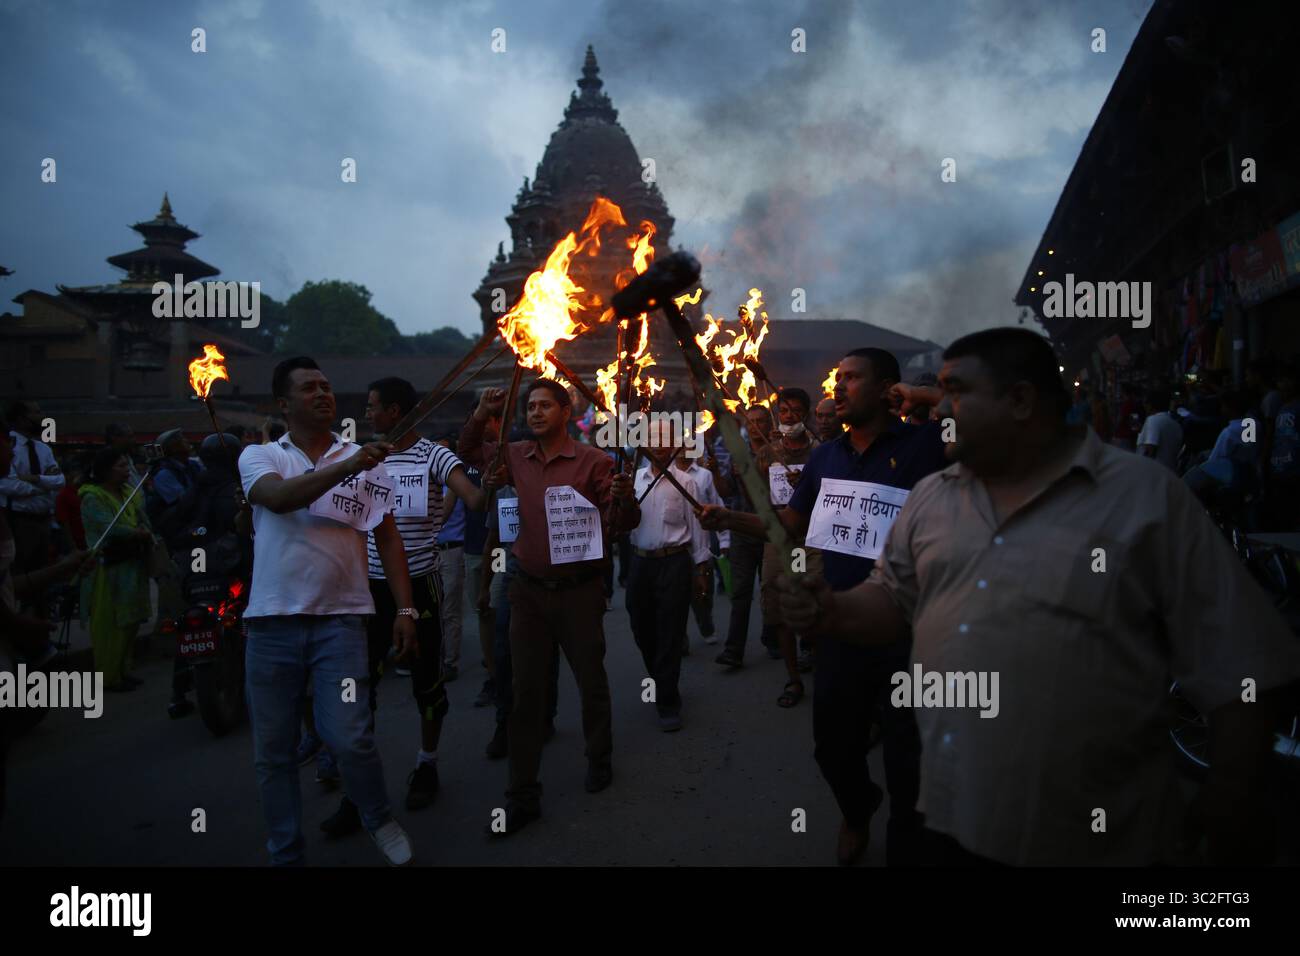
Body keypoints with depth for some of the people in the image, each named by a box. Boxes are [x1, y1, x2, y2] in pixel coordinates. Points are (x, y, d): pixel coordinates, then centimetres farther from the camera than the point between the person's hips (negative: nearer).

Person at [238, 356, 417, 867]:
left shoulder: (365, 461, 7)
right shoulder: (258, 457, 4)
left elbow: (388, 538, 7)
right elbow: (280, 498, -19)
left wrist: (405, 609, -1)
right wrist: (349, 465, -30)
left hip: (341, 619, -1)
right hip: (272, 621, 1)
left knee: (349, 737, -10)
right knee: (273, 750, 9)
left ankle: (380, 821, 19)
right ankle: (285, 853, 27)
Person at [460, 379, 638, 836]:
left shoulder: (593, 461, -9)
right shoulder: (516, 456, 4)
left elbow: (622, 524, -10)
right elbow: (468, 450, 17)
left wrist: (625, 499, -33)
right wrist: (482, 414, -1)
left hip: (580, 589, -3)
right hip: (529, 590, 3)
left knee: (590, 680, 13)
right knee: (526, 691, 7)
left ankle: (599, 759, 40)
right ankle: (522, 796, 16)